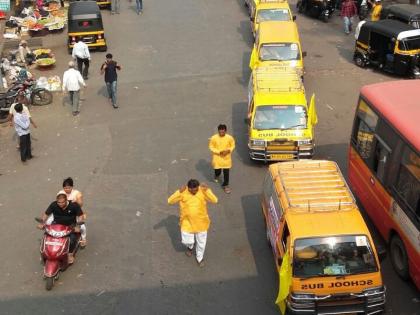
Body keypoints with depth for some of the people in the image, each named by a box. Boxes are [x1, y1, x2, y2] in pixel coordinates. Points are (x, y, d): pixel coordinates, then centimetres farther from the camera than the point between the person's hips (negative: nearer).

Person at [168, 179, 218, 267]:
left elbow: (215, 200, -23)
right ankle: (190, 247, 47)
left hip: (201, 222, 1)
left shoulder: (203, 192, -17)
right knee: (187, 241, 8)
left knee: (201, 242, 15)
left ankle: (199, 258, 42)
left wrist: (207, 190, -34)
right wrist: (179, 192, -33)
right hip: (187, 222, 0)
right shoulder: (183, 192, -18)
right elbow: (170, 201, -22)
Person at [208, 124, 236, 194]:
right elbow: (211, 147, -8)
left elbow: (233, 146, 0)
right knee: (218, 171, 13)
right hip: (217, 158, 0)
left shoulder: (229, 138, -15)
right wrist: (219, 152, -21)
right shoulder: (214, 138, -17)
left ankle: (225, 185, 24)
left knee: (226, 172, 5)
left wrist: (228, 150, -20)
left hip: (226, 158, 0)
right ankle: (216, 176, 51)